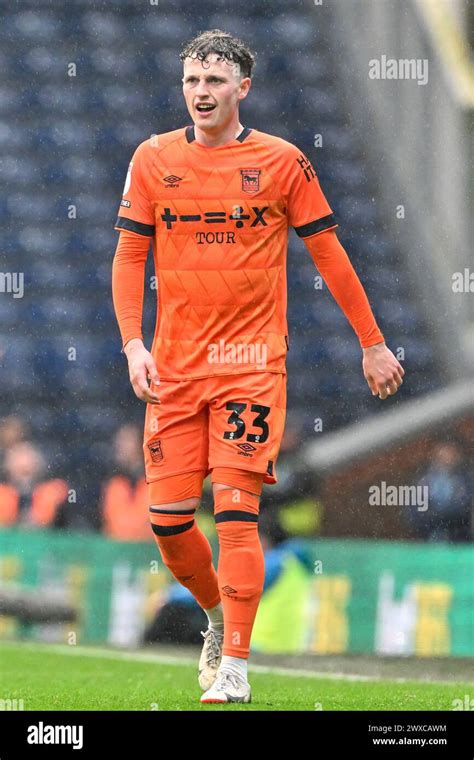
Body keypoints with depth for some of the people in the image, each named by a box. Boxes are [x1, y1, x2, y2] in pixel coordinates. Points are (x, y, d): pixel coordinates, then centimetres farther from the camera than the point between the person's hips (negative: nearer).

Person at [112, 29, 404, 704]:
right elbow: (129, 255, 7)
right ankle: (219, 618, 29)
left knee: (235, 511, -12)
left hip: (251, 363, -3)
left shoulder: (282, 162, 0)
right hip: (174, 366, 3)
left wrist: (373, 343, 8)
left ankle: (235, 667, -9)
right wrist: (133, 343, -6)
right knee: (167, 516, 2)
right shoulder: (154, 159, 5)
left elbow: (329, 254, 6)